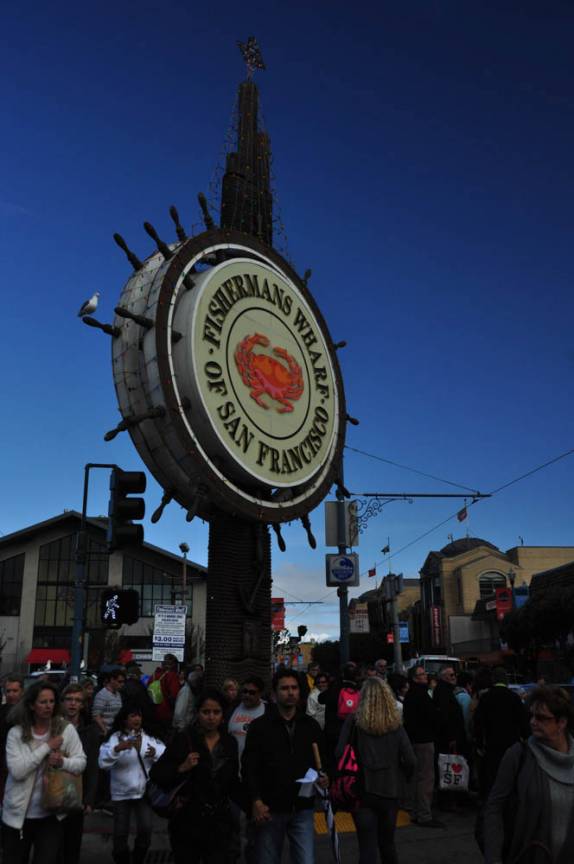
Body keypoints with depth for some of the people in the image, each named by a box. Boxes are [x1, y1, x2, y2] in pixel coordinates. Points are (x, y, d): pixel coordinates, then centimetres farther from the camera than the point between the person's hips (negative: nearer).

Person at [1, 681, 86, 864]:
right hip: (18, 813, 0)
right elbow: (17, 771, -18)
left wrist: (63, 762, -24)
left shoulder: (66, 729, -5)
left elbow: (81, 762, -4)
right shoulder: (16, 733, -9)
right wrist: (47, 747, -20)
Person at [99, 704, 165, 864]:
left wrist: (155, 753, -27)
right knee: (121, 833, 5)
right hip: (121, 793, -2)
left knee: (145, 830, -5)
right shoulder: (115, 738, -9)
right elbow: (103, 762, -23)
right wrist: (118, 748, -39)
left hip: (144, 791, 2)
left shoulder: (149, 737, 1)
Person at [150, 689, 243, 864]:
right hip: (187, 821, -2)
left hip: (220, 823, 2)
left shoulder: (230, 743, 3)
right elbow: (156, 774, -7)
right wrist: (182, 768, -22)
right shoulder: (184, 739, -8)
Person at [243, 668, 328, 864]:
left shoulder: (311, 725, 8)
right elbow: (249, 768, -6)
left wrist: (323, 777, -5)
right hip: (270, 809, -2)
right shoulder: (259, 726, -3)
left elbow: (321, 761, 16)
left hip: (302, 809, 2)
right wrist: (256, 801, -15)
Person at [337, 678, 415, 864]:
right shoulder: (395, 724, -3)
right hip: (390, 791, 2)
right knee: (387, 843, 22)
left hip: (362, 791, -2)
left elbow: (340, 753, -12)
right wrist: (399, 777, 11)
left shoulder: (353, 721, -8)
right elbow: (410, 761, -7)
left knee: (367, 848, 3)